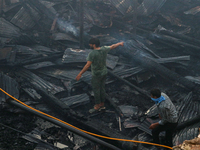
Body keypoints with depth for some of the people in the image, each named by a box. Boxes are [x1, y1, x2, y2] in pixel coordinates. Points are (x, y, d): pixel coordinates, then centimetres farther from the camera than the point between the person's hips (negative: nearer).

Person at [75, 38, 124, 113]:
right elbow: (112, 46, 13)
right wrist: (119, 43, 33)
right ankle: (102, 104, 30)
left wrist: (80, 74, -29)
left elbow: (88, 65, -30)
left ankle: (97, 106, 17)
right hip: (104, 73, 7)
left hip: (96, 75, -7)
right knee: (102, 88, 17)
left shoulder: (92, 53, -25)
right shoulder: (104, 49, -5)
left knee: (96, 90, 6)